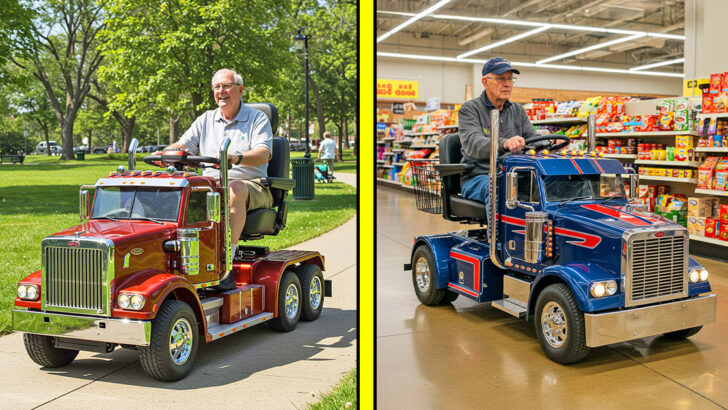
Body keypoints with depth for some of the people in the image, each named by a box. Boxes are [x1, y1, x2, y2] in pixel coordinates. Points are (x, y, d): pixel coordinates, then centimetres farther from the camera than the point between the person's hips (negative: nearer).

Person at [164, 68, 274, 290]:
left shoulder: (257, 119, 3)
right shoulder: (205, 120, 18)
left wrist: (237, 158, -35)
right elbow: (183, 146, 10)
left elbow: (263, 154, -14)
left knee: (235, 189, -39)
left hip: (250, 185, -4)